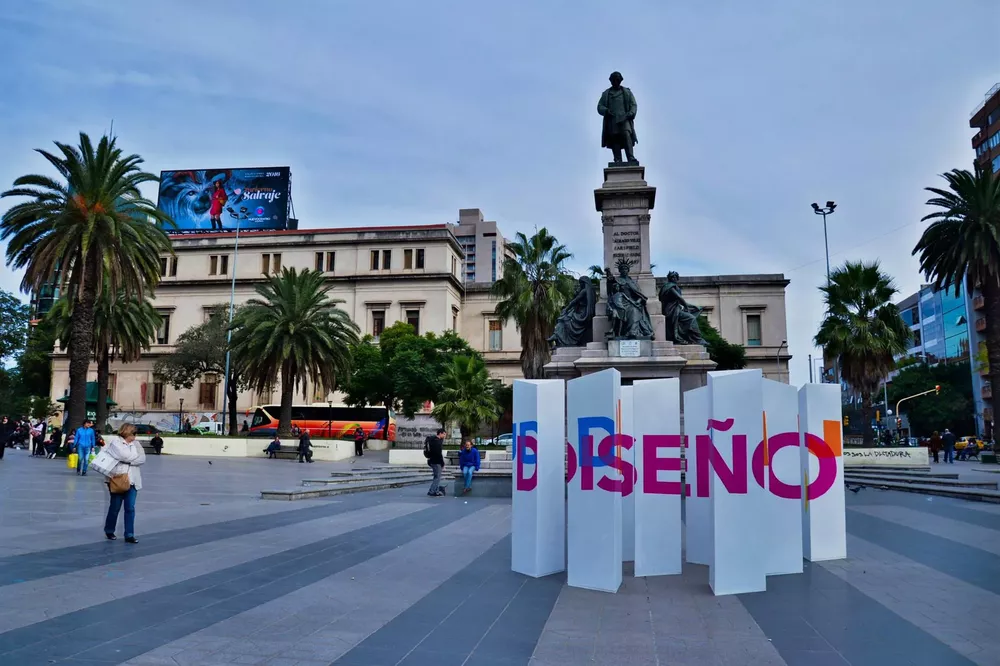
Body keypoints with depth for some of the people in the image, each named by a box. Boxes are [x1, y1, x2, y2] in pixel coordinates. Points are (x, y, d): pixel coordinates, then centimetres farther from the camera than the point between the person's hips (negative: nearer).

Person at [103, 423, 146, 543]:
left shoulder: (136, 444, 10)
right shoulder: (115, 443, -4)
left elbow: (142, 459, -2)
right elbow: (126, 456, -17)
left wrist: (128, 460, -12)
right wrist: (134, 456, -2)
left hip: (131, 480, 4)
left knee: (130, 508, 0)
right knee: (115, 507, 8)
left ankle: (129, 535, 4)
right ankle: (109, 531, 28)